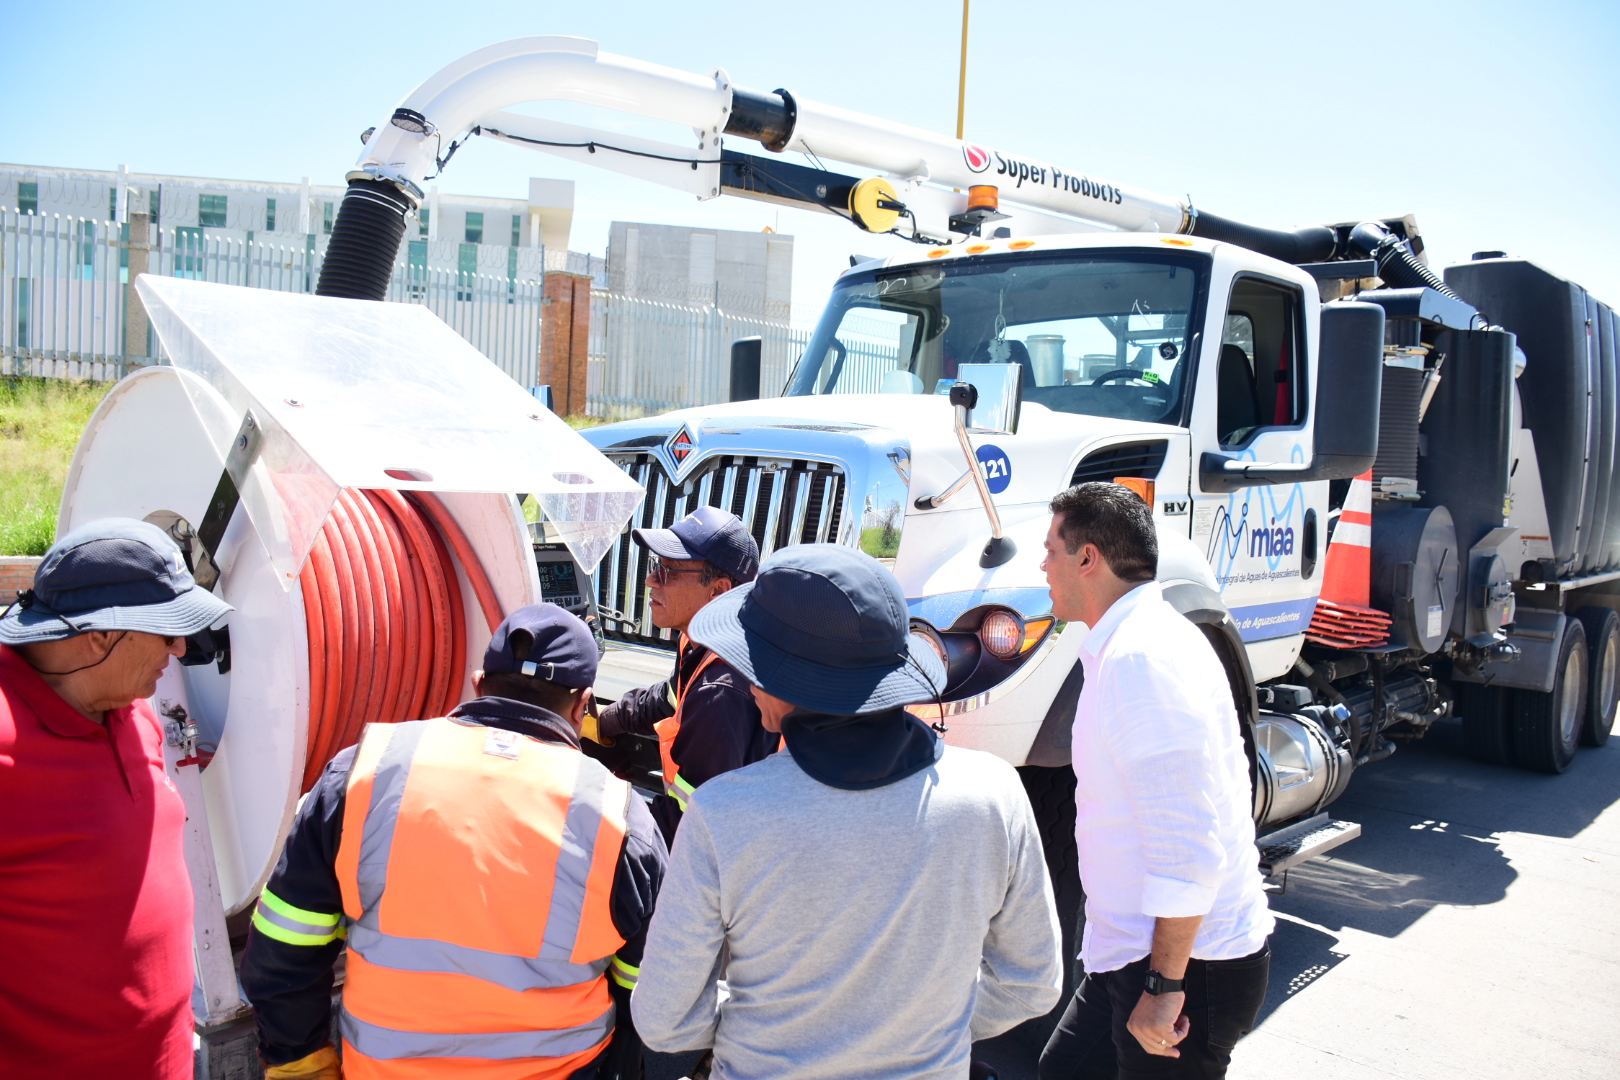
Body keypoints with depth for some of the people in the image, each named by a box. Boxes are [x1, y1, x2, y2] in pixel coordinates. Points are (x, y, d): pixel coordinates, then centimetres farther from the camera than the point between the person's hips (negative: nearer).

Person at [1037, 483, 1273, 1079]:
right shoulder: (1133, 642, 10)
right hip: (1134, 952, 10)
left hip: (1188, 962, -10)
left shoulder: (1143, 658, -24)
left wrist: (1164, 985, -21)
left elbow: (1187, 848, -26)